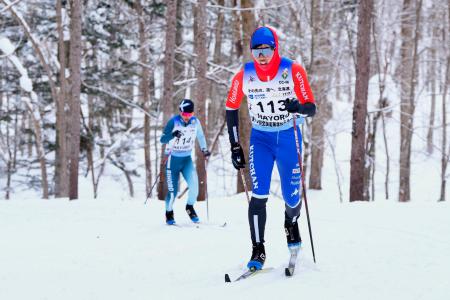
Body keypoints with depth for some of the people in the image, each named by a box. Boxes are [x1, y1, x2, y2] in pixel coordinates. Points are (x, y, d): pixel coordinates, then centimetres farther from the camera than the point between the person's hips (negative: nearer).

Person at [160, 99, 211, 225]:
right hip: (173, 159, -3)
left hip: (187, 159, 3)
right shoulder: (173, 122, -16)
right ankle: (169, 213, 23)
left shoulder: (195, 122, -5)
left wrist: (204, 149, 6)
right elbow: (162, 139, -18)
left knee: (194, 185, -15)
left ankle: (190, 207, 13)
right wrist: (172, 135, -37)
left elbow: (200, 136, 14)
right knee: (173, 190, -4)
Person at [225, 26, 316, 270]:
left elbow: (312, 108, -14)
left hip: (289, 137, 0)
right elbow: (231, 108, 3)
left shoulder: (293, 71, -16)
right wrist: (235, 147, 1)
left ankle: (291, 222, 39)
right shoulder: (244, 76, -11)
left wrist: (298, 107, -39)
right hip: (260, 138, 1)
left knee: (291, 196, 3)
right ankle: (258, 250, -6)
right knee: (259, 195, -14)